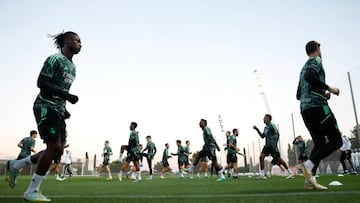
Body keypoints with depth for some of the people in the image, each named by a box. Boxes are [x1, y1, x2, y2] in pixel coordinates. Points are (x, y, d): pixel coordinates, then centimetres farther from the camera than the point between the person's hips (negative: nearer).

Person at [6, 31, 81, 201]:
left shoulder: (72, 66, 19)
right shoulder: (55, 59, -8)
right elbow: (41, 82, -16)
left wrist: (63, 109, 14)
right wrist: (67, 95, -22)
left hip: (58, 110, 9)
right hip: (46, 106, -9)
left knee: (58, 148, 4)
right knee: (53, 146, -14)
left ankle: (14, 165, 21)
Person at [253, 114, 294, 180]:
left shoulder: (271, 125, -10)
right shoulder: (265, 127, 16)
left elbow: (277, 134, -17)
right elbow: (262, 136, 23)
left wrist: (274, 144, -21)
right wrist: (257, 129, 14)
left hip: (272, 146, -8)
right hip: (267, 146, 8)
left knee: (279, 159, 1)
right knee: (261, 157, -7)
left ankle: (289, 172, 18)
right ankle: (262, 175, -5)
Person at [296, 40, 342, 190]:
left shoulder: (304, 67, 27)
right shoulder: (316, 60, 2)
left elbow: (298, 95, 27)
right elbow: (310, 76, -21)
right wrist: (329, 89, -13)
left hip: (305, 109, 9)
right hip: (317, 106, -9)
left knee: (320, 144, 9)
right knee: (336, 141, -6)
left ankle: (309, 180, -1)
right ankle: (309, 165, -21)